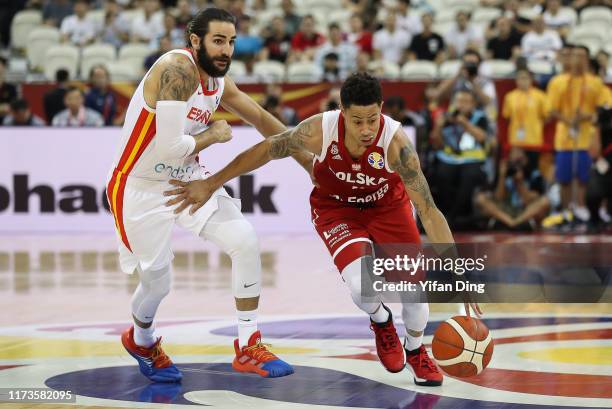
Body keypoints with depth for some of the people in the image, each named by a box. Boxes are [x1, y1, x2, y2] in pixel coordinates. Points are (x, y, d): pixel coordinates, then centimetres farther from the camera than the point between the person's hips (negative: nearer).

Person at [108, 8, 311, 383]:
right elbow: (169, 147, -32)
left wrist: (309, 162, 19)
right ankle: (142, 340, 36)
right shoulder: (177, 70, -26)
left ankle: (249, 347, 3)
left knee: (246, 241, -8)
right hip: (141, 186, -7)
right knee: (158, 281, 0)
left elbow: (263, 120, 16)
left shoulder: (220, 81, 0)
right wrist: (214, 135, -14)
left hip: (188, 178, 7)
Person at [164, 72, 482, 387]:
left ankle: (416, 353, 27)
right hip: (336, 207, -1)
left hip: (388, 204, 1)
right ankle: (381, 322, 13)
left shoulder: (395, 142, -36)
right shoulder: (320, 130, -34)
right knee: (360, 284, -25)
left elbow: (428, 211, -35)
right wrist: (210, 184, -10)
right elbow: (265, 150, -15)